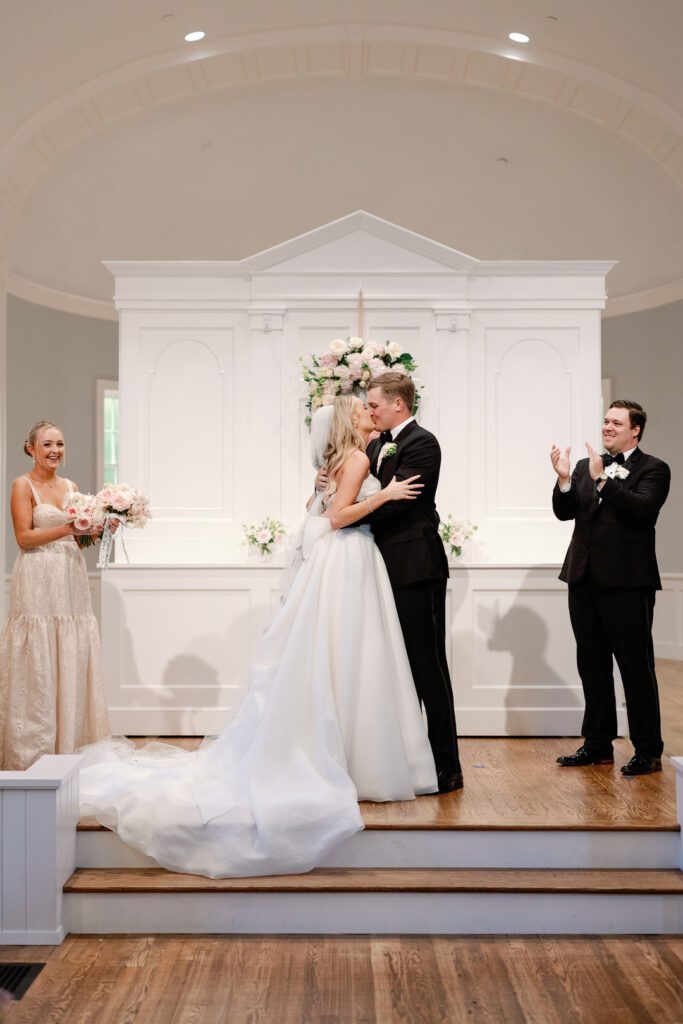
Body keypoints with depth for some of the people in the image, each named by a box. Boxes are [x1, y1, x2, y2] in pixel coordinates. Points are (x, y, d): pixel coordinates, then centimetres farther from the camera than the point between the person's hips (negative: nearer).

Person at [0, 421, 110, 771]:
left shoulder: (71, 487, 14)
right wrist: (66, 529, -19)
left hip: (71, 579, 6)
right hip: (39, 579, -6)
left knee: (72, 664, 6)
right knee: (39, 667, -3)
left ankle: (70, 746, 15)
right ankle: (34, 752, 6)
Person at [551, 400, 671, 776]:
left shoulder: (652, 469, -2)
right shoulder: (585, 466, 13)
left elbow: (643, 509, -19)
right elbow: (564, 512, 5)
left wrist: (603, 480, -23)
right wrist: (564, 479, -11)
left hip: (627, 582, -6)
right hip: (584, 579, 6)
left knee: (636, 667, 0)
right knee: (592, 665, 13)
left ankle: (648, 751, 11)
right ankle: (597, 745, 25)